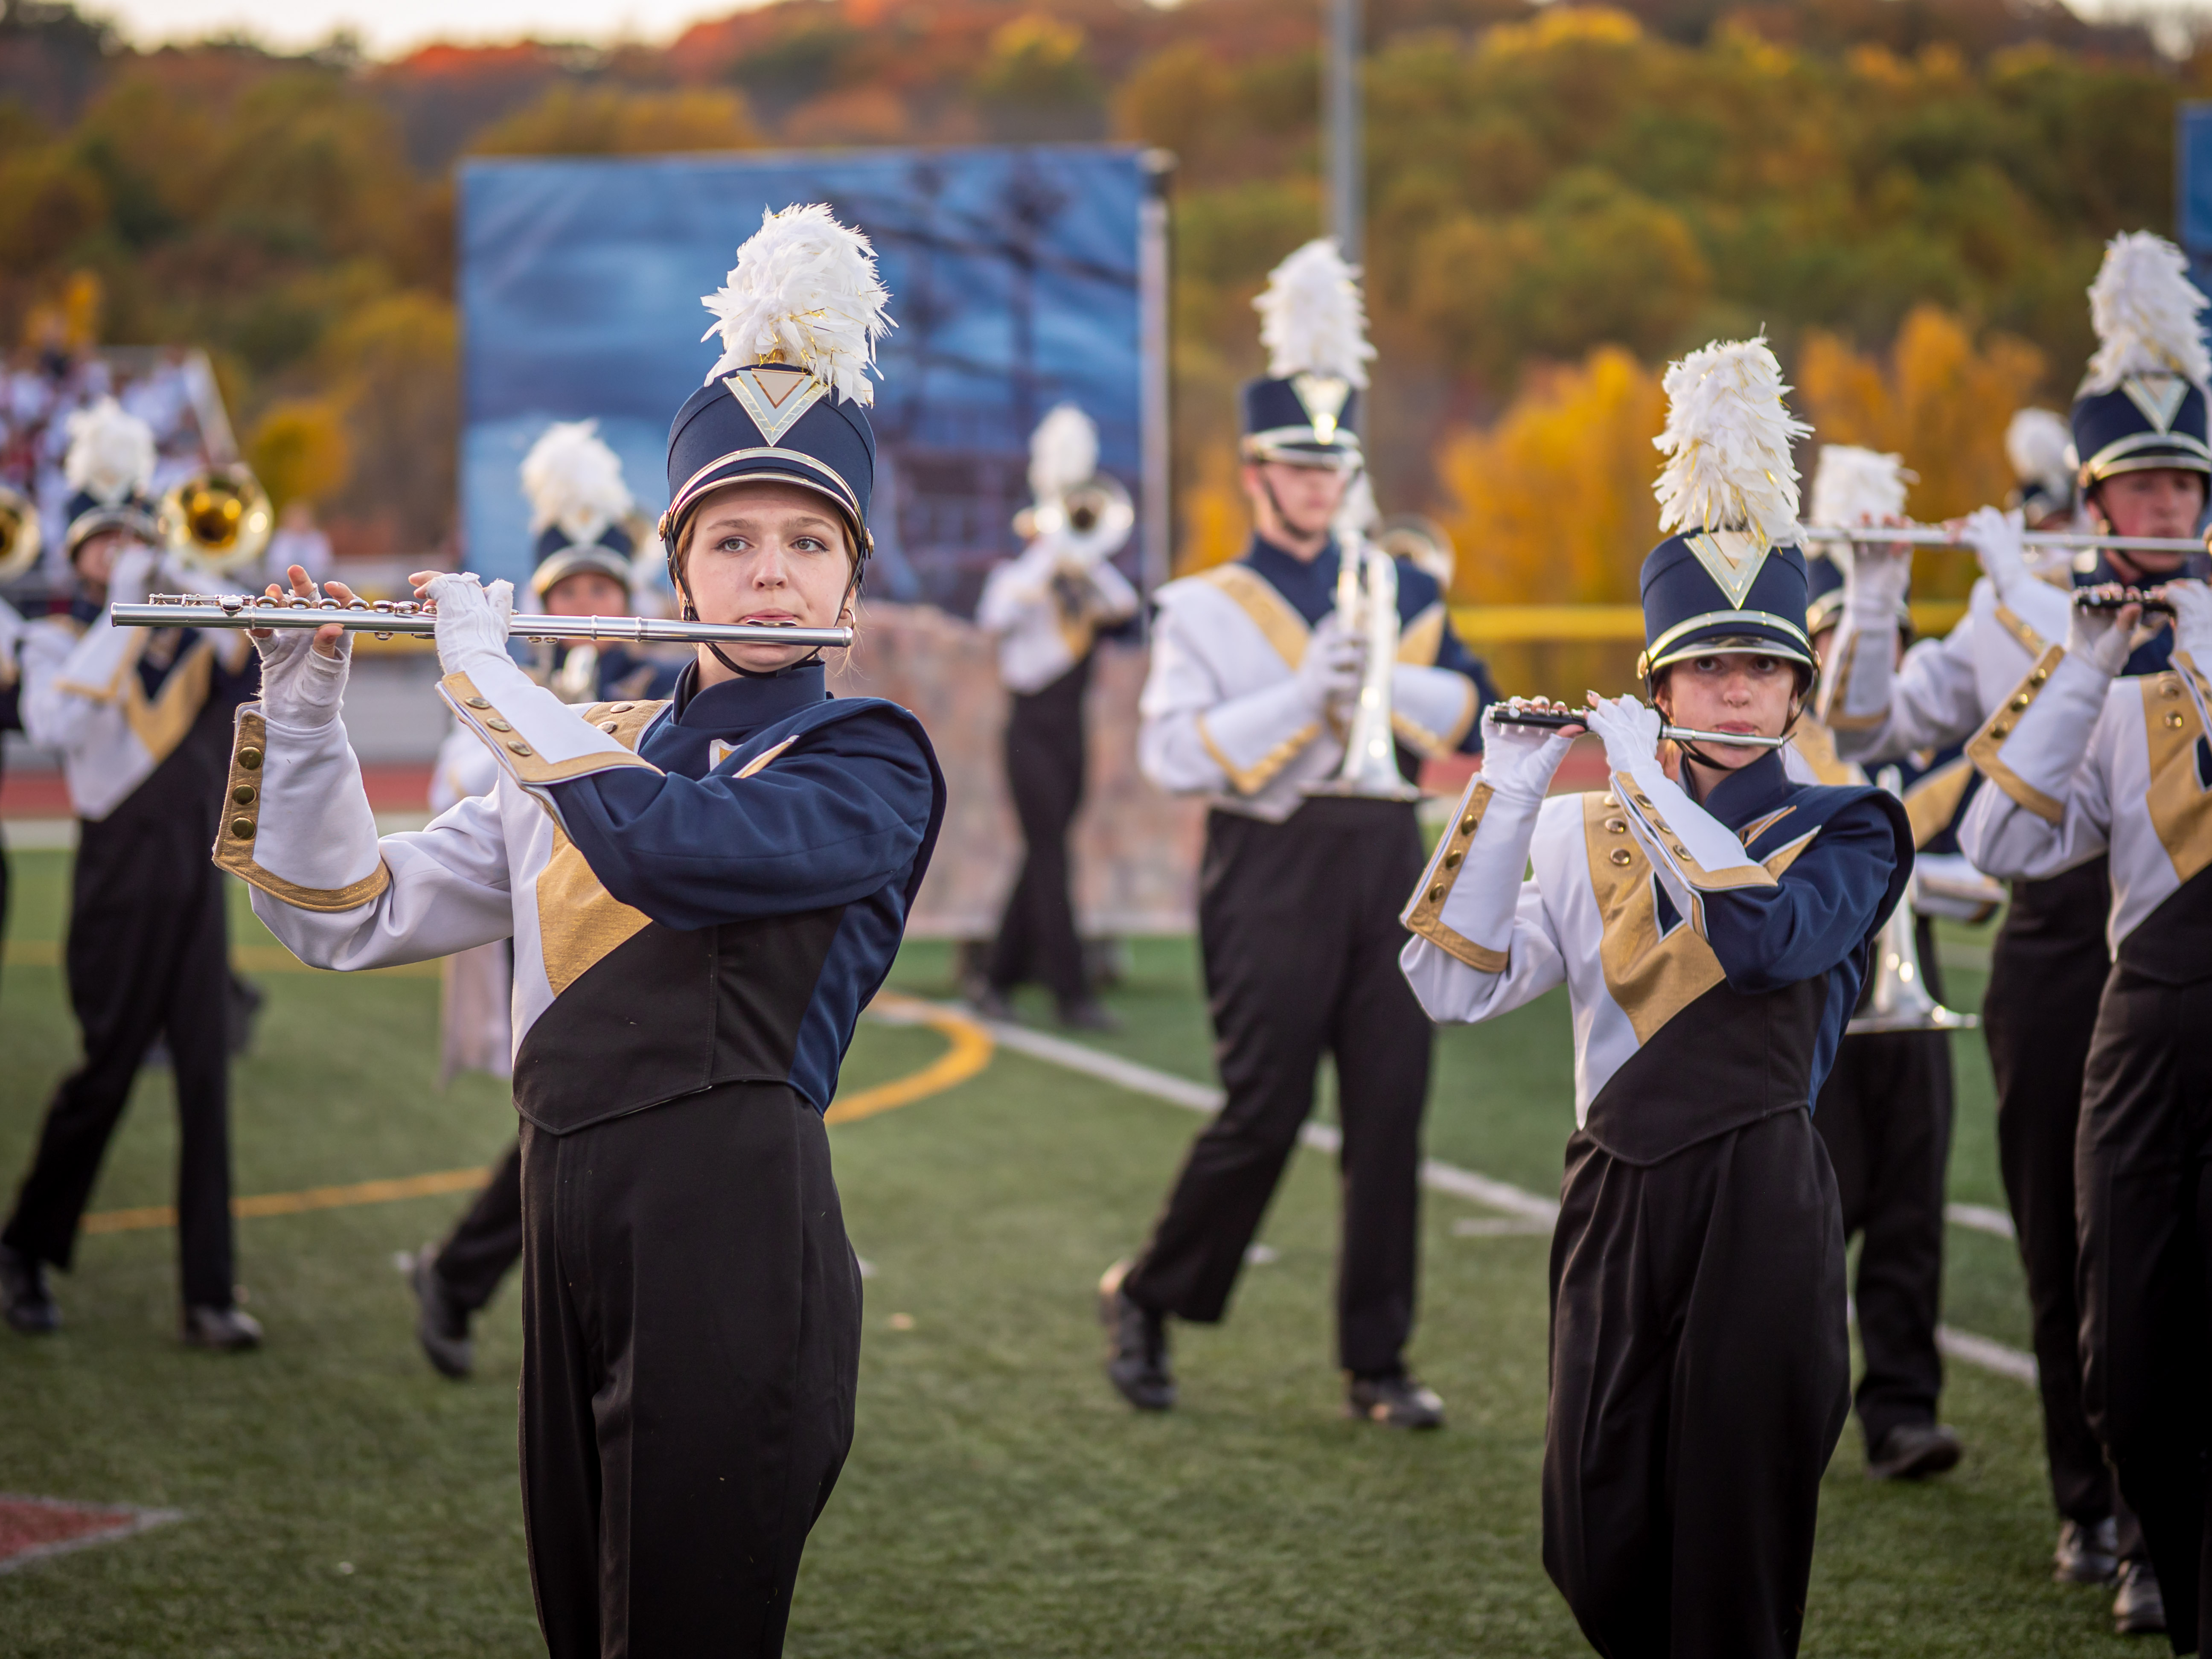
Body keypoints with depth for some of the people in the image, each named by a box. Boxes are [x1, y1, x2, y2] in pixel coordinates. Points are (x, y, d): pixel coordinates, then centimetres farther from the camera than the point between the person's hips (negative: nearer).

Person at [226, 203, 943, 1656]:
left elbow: (680, 847, -20)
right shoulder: (590, 757, 17)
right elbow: (346, 919, 15)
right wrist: (303, 702, 2)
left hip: (730, 1235, -6)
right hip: (573, 1223, 6)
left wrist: (489, 670, -9)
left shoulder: (867, 762, -1)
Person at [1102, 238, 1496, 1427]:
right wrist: (1299, 697, -16)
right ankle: (1146, 1298, 15)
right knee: (1263, 1113, -6)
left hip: (1385, 858, 4)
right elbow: (1171, 753, -9)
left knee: (1390, 1116, 1)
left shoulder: (1397, 591, 15)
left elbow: (1473, 712, 5)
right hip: (1273, 868, -4)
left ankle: (1377, 1363, 7)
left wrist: (1388, 683, -12)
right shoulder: (1206, 609, 3)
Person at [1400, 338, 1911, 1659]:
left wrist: (1652, 787, -15)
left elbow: (1775, 933, -21)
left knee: (1733, 1543, -1)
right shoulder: (1588, 834, 9)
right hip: (1617, 1201, 3)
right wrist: (1508, 795, -9)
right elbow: (1453, 986, -1)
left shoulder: (1844, 833, 2)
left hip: (1760, 1205, -3)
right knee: (1598, 1548, 3)